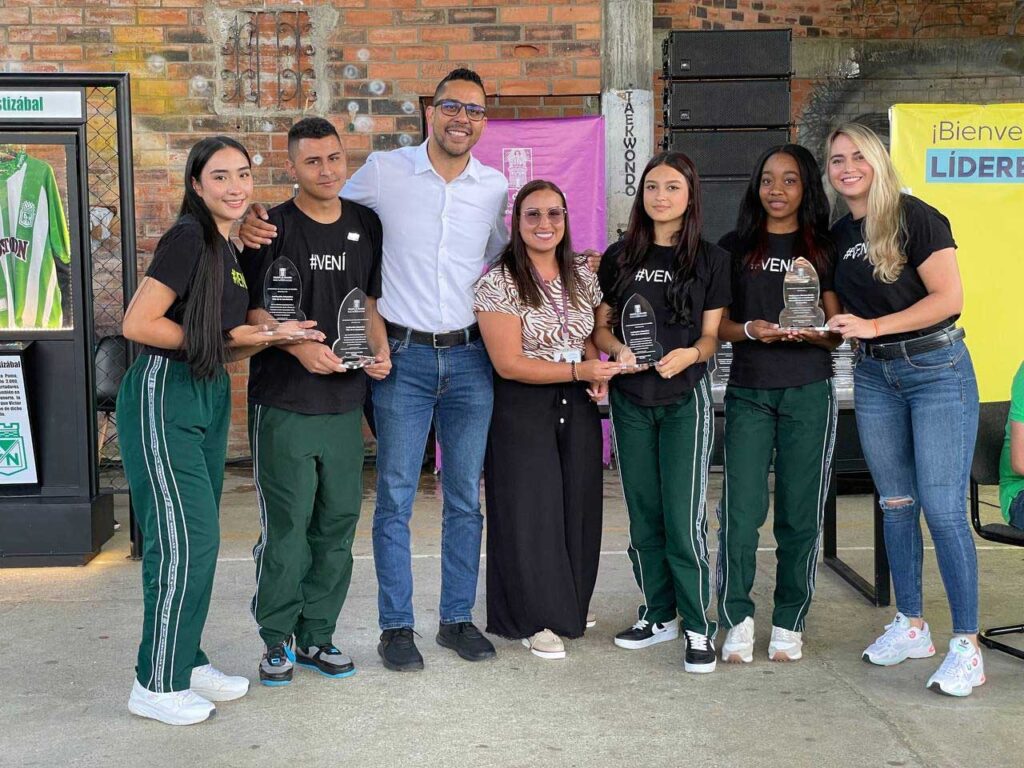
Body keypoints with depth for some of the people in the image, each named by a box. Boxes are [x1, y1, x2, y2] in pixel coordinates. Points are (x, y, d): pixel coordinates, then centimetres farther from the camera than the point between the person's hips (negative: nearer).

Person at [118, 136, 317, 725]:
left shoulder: (232, 252, 13)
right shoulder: (187, 239, -14)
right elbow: (137, 324, -19)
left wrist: (269, 337, -1)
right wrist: (227, 339, -14)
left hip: (209, 399, 9)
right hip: (163, 396, -9)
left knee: (199, 540, 13)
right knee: (184, 540, -7)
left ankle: (187, 660, 26)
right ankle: (157, 684, 6)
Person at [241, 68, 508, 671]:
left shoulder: (495, 187, 6)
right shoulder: (384, 171, -2)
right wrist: (256, 226, -9)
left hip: (470, 356, 3)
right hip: (404, 355, -3)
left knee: (466, 499, 9)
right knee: (396, 498, 1)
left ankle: (458, 617, 22)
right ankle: (397, 626, 12)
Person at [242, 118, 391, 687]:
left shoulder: (366, 225, 10)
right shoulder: (272, 228, -4)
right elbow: (250, 310, -6)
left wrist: (380, 352, 2)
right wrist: (299, 347, -20)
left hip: (345, 402, 5)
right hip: (283, 404, -5)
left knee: (337, 524, 9)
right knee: (285, 524, -1)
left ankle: (316, 636, 22)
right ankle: (277, 639, 15)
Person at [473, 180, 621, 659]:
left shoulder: (581, 276, 7)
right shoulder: (499, 284, -12)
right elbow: (509, 363, -16)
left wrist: (599, 374, -2)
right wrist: (579, 370, -19)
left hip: (577, 406, 6)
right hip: (523, 410, -5)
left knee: (578, 507, 10)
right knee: (531, 512, 1)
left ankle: (568, 608, 29)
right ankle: (536, 620, 15)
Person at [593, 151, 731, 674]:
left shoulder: (711, 259, 0)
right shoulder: (620, 257, 6)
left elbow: (712, 336, 1)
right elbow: (601, 326, 9)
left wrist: (688, 354, -20)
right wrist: (618, 349, -12)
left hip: (686, 399, -3)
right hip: (630, 399, 3)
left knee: (683, 516, -7)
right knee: (643, 514, 9)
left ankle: (698, 627, 4)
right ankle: (659, 614, 22)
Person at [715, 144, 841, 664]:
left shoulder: (823, 250, 8)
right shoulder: (735, 247, 8)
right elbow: (716, 324, 7)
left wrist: (813, 333, -15)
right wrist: (749, 330, -13)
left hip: (809, 393, 0)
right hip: (747, 392, 0)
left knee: (800, 513, 3)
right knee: (741, 509, -5)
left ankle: (789, 623, 16)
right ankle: (737, 620, 8)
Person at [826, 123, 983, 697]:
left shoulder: (915, 218, -9)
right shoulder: (838, 236, 11)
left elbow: (949, 297, -16)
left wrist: (873, 325, -20)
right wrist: (831, 326, 0)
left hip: (937, 368, -6)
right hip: (875, 376, 7)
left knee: (942, 507, -10)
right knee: (896, 505, 11)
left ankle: (967, 647, -2)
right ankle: (912, 627, 23)